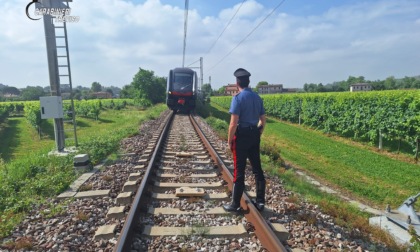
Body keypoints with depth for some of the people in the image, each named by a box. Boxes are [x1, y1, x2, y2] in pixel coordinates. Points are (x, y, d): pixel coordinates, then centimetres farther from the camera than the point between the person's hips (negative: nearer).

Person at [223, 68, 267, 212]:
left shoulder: (238, 98, -14)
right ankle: (260, 202, 24)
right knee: (257, 168, 14)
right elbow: (263, 120, 11)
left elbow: (233, 123, -18)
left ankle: (235, 204, 15)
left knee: (239, 170, 3)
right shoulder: (257, 97, 7)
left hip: (241, 136, -6)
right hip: (255, 135, 6)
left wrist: (229, 140, -9)